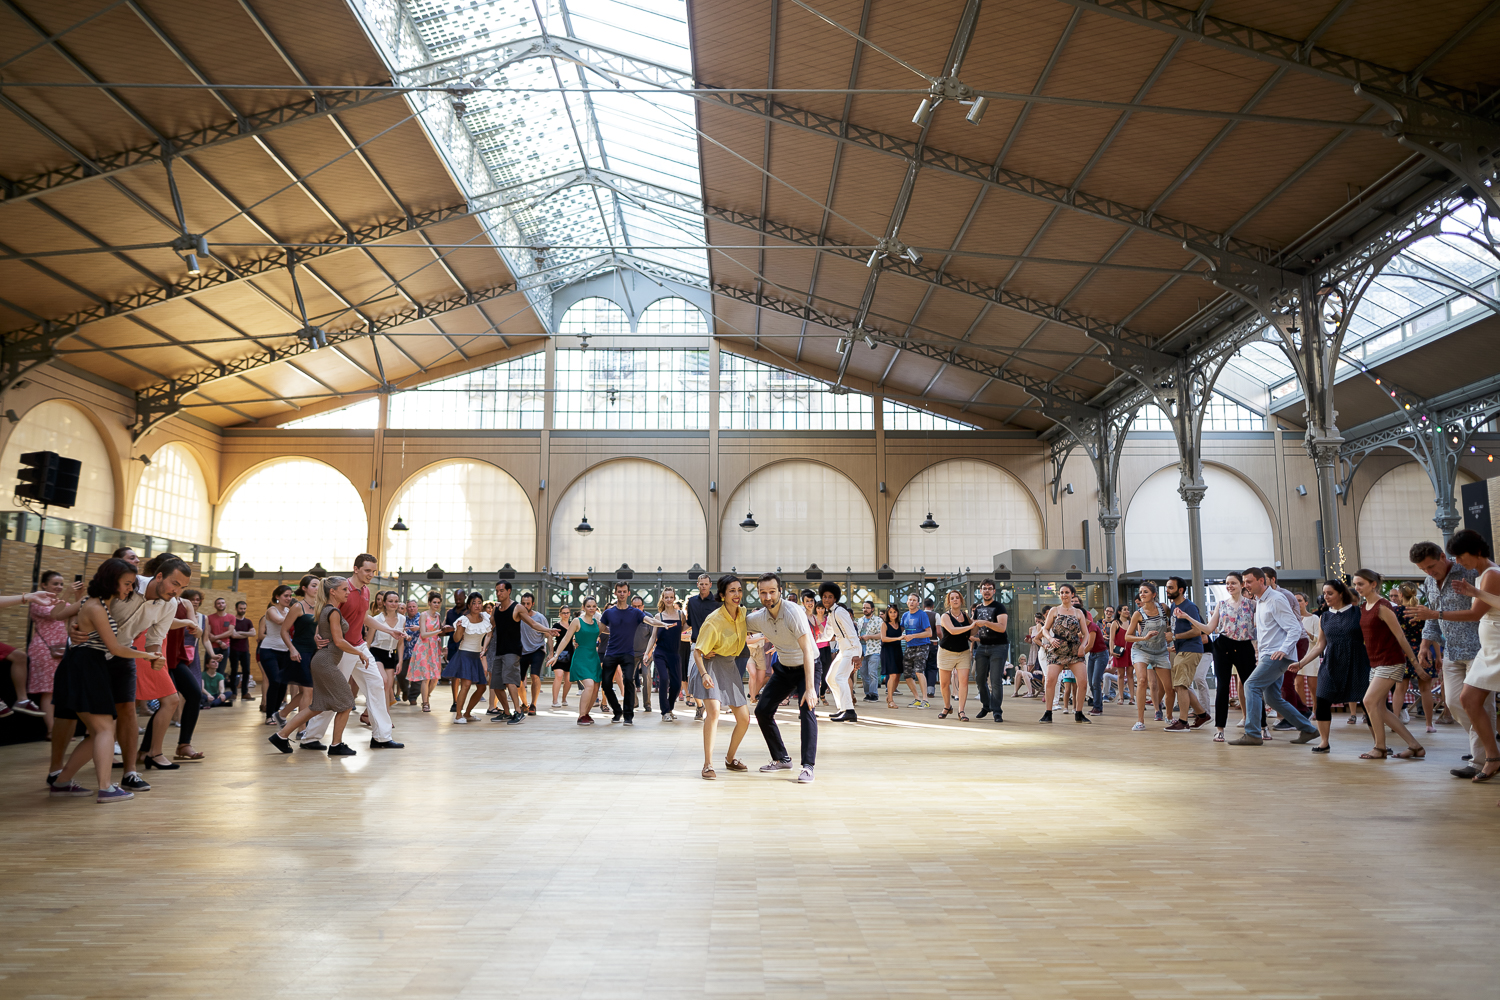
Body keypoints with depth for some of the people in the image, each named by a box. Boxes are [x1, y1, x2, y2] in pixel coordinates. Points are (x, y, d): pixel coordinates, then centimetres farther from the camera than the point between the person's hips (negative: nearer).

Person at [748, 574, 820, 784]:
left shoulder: (793, 612, -31)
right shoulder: (758, 617, -13)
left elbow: (807, 651, -34)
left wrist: (810, 688, -41)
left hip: (807, 667, -6)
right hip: (783, 668, 6)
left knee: (807, 710, -25)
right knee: (762, 710, 2)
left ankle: (807, 766, -21)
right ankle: (781, 759, 18)